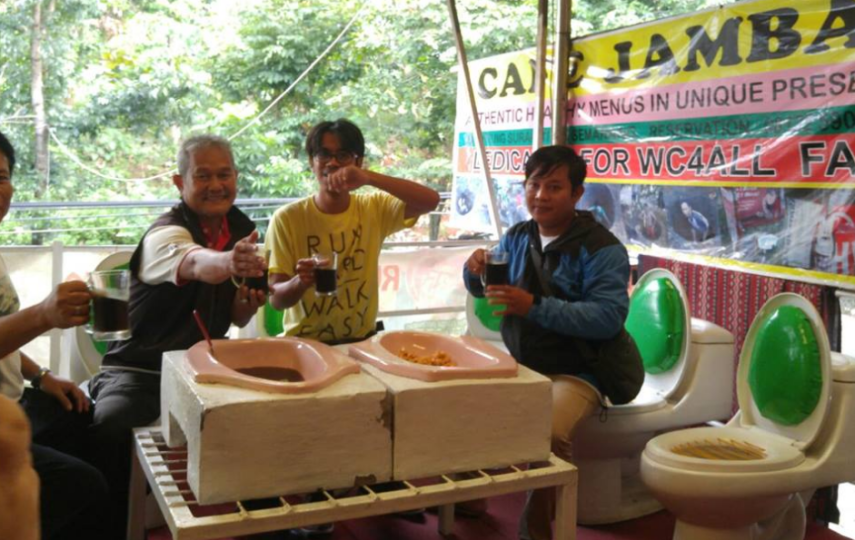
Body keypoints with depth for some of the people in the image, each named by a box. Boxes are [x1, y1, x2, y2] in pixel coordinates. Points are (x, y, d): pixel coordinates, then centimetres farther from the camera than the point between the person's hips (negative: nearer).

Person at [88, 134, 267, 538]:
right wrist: (228, 262, -65)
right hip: (140, 367, -5)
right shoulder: (165, 233, -17)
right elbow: (197, 264, -43)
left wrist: (248, 304, -12)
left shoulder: (241, 228, 3)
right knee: (109, 429, -34)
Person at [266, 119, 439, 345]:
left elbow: (430, 200, -16)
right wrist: (300, 281, -31)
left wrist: (369, 178, -28)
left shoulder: (374, 209, 0)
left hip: (361, 341, 2)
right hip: (305, 342, -2)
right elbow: (276, 298, -9)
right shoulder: (287, 218, -6)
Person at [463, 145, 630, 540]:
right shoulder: (516, 237, 9)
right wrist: (474, 270, -7)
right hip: (518, 366, 6)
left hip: (573, 373, -6)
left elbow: (609, 318, -23)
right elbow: (481, 290, 19)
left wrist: (536, 307, -30)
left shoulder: (602, 248, -11)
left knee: (547, 432, -34)